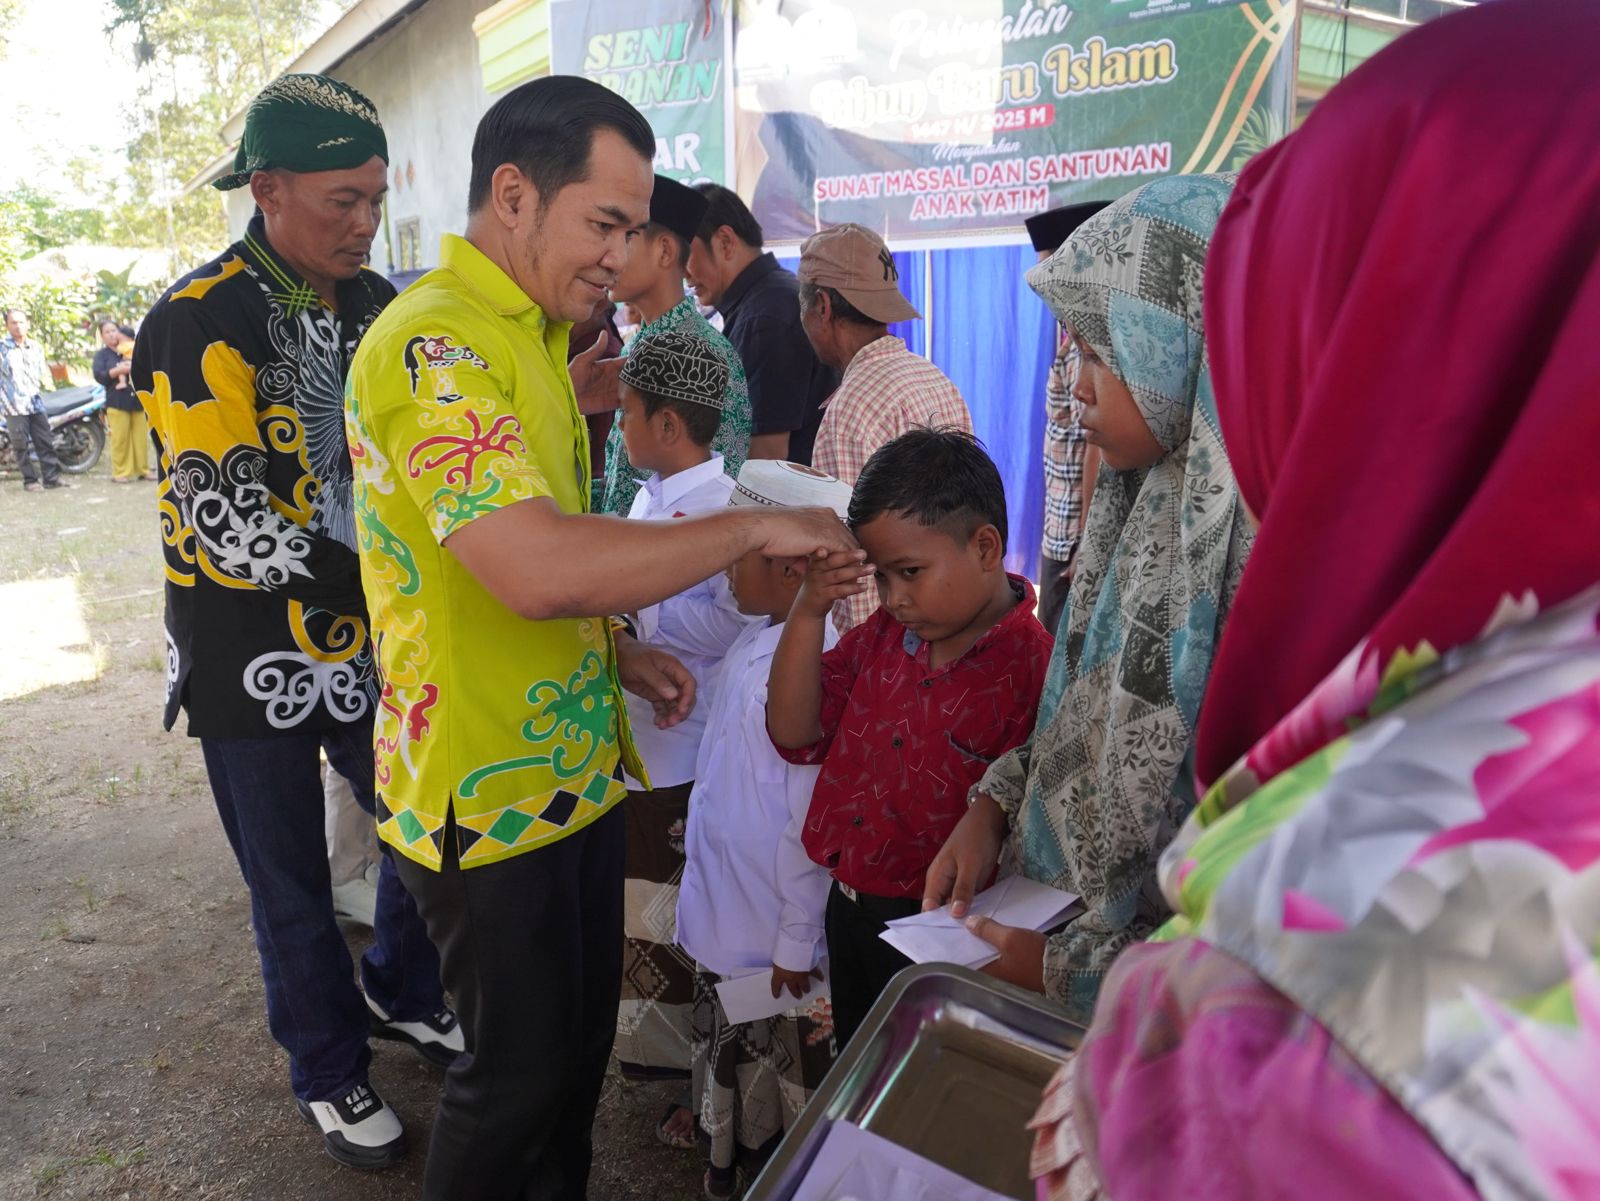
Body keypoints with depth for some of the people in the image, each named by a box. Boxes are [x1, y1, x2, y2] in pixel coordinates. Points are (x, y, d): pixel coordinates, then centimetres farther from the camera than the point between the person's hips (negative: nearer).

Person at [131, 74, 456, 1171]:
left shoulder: (377, 306, 4)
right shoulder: (197, 324, -17)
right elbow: (231, 525, -23)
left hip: (370, 640, 6)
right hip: (251, 659, -5)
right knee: (293, 887, 11)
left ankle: (405, 996, 43)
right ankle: (330, 1072, 34)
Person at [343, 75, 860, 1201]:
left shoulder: (522, 335, 11)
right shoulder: (433, 346, -21)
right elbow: (535, 568, -34)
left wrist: (617, 651, 7)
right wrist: (753, 526, -25)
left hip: (570, 763, 9)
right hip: (493, 796, -9)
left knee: (581, 1042, 23)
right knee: (520, 1076, 11)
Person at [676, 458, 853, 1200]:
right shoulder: (755, 638, -1)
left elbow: (813, 824, -24)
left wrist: (795, 944, -17)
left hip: (770, 936, -8)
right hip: (724, 916, 9)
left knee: (772, 1093, 15)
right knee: (727, 1063, 28)